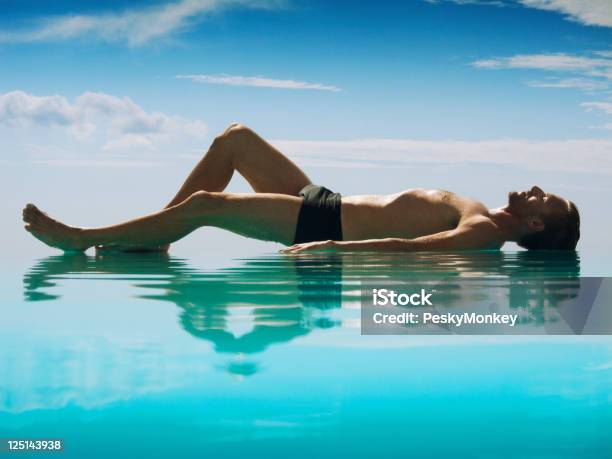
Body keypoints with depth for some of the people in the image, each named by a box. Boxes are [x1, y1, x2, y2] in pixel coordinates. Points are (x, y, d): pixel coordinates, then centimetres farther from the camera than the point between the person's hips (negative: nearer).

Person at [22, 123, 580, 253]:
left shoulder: (485, 232, -16)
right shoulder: (476, 210, 13)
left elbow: (405, 246, -29)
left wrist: (328, 247, -36)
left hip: (325, 224, -9)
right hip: (326, 205, 9)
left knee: (205, 204, -17)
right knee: (235, 138, 9)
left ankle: (81, 238, -2)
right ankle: (153, 237, 11)